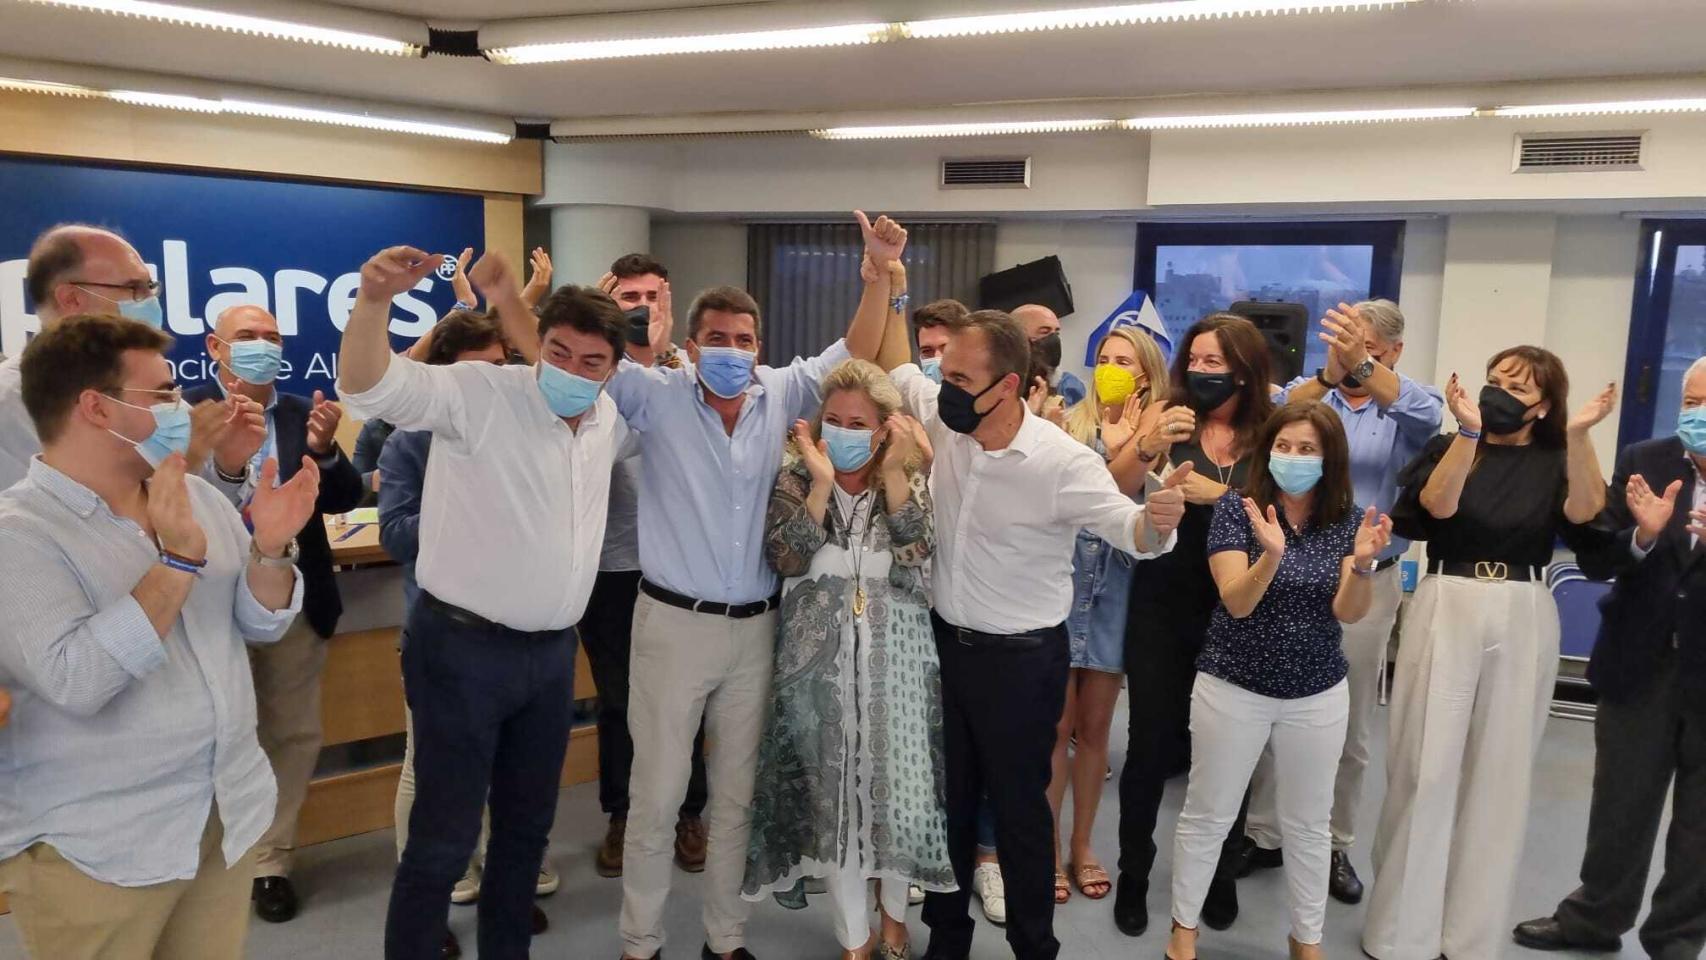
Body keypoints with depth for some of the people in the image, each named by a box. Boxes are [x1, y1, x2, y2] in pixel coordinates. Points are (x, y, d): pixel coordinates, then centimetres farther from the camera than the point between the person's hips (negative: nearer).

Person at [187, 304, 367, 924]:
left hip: (295, 603, 3)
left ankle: (269, 861, 29)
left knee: (295, 736, 12)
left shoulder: (303, 413, 4)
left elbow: (345, 500, -1)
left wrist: (323, 450, -20)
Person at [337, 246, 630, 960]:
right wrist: (374, 300, -44)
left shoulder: (609, 421, 6)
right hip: (463, 649, -7)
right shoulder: (478, 393, -14)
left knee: (528, 824, 20)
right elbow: (370, 388, -29)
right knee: (444, 839, 2)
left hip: (553, 651, 7)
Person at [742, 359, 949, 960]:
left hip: (895, 657, 1)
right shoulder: (796, 476, 0)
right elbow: (785, 560, -15)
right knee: (833, 791, 5)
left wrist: (893, 475, -17)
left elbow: (917, 556, -14)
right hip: (821, 658, 0)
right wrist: (822, 482, -19)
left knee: (896, 780, 9)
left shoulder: (910, 477, 2)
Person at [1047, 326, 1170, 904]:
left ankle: (1082, 845, 26)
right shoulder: (1069, 425, 0)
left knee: (1095, 727, 12)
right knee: (1058, 726, 3)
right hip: (1062, 581, -2)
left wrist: (1134, 446, -17)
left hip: (1116, 587, 2)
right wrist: (1111, 449, -18)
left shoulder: (1153, 436, 4)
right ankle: (1050, 848, 16)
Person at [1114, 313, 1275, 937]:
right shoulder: (1170, 419, -3)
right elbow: (1112, 487, -13)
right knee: (1150, 743, 4)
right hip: (1160, 608, 0)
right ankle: (1134, 875, 22)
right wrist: (1149, 446, -31)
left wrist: (1220, 495, -17)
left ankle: (1222, 875, 31)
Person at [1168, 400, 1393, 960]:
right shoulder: (1237, 508, -10)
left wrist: (1363, 563, -31)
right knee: (1208, 815, 9)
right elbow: (1237, 602, -19)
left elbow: (1349, 612, -11)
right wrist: (1271, 554, -37)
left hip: (1318, 695, 3)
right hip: (1233, 688, -2)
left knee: (1308, 824, 16)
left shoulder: (1347, 520, -2)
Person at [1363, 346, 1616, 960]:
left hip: (1522, 621, 1)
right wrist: (1468, 430, -21)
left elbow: (1584, 511, -12)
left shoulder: (1555, 461, 7)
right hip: (1445, 612, -1)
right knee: (1425, 768, -1)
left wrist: (1579, 435, -19)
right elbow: (1438, 503, -13)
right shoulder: (1449, 446, 5)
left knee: (1499, 772, 8)